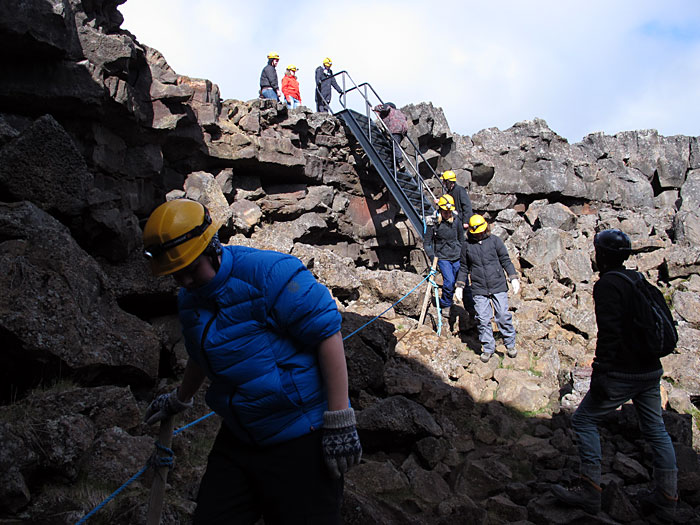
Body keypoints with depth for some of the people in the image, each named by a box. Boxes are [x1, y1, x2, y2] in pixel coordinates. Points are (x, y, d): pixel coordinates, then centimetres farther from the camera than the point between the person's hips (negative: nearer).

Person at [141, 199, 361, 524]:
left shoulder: (268, 272, -19)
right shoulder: (189, 299, 8)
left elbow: (328, 335, -20)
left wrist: (339, 421, -21)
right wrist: (179, 401, 42)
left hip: (301, 441, -7)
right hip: (238, 441, 7)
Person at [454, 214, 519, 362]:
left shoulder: (494, 240, 3)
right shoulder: (467, 245, 7)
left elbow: (505, 260, 6)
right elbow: (464, 267, 15)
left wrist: (513, 278, -3)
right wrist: (460, 286, 10)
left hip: (498, 286, -1)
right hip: (479, 290, 1)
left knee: (503, 316, 1)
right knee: (483, 320, 0)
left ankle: (510, 344, 19)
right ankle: (488, 348, 13)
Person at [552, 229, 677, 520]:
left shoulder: (607, 285, -14)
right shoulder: (638, 280, 12)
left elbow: (610, 332, -23)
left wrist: (600, 372, -21)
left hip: (622, 374, -9)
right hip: (651, 370, 9)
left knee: (584, 420, 2)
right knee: (656, 430, 14)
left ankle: (589, 491, 2)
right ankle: (666, 499, 19)